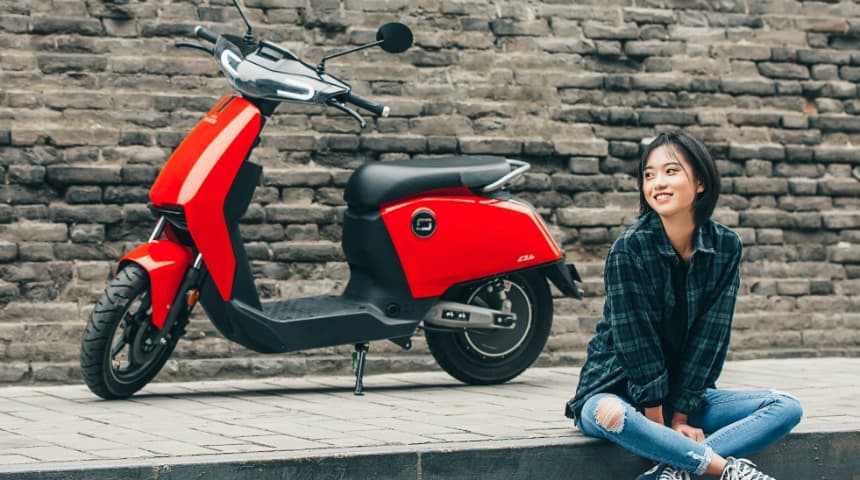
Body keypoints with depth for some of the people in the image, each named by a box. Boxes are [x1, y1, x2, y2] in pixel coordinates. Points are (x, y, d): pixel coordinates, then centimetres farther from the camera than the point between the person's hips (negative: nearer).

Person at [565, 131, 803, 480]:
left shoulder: (725, 246, -4)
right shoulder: (630, 248, -16)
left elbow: (710, 336, -6)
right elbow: (638, 342, -18)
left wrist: (681, 416, -12)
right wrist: (659, 422, -19)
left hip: (685, 390, 5)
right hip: (616, 389, -5)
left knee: (786, 409, -13)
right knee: (612, 415, -40)